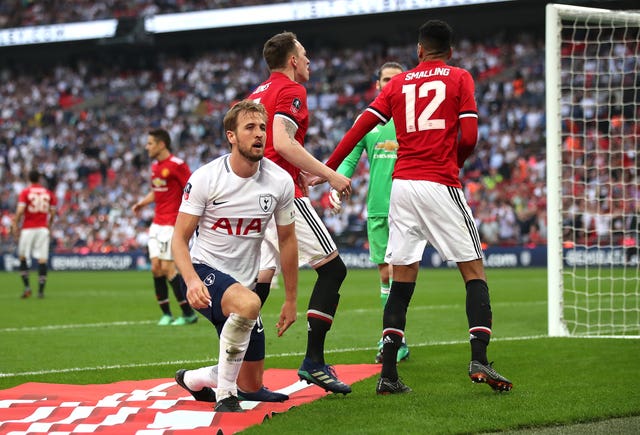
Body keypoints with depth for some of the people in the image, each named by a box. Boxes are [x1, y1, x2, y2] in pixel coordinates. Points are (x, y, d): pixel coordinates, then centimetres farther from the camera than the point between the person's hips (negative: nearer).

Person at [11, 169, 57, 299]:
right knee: (42, 260, 0)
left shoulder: (25, 192, -3)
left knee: (23, 257, 9)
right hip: (43, 228, 2)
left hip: (28, 229, -2)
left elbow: (20, 211, -12)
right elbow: (53, 213, 8)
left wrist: (15, 225, -4)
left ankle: (27, 286, -3)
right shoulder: (48, 193, 7)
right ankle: (41, 290, -3)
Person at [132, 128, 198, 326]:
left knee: (167, 267, -11)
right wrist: (142, 203, 12)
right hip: (157, 223, 8)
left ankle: (189, 313, -2)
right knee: (156, 267, 1)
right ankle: (166, 313, 9)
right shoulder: (155, 166, 14)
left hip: (172, 224, -8)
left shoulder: (177, 165, -12)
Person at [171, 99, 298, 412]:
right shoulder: (205, 178, -13)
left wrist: (291, 300, 12)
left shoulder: (280, 181, -4)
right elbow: (180, 237, -11)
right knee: (248, 303, -39)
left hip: (243, 282, 5)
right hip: (205, 270, -5)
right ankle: (225, 395, -22)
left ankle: (191, 379, 38)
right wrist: (192, 280, -30)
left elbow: (286, 240, 8)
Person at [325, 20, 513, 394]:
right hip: (441, 184, -4)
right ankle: (479, 360, -10)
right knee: (474, 272, 4)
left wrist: (327, 168, 10)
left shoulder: (398, 83, 15)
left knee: (402, 282, 6)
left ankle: (388, 375, 0)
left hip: (402, 184, 4)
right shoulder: (460, 78, 5)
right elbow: (469, 137, -4)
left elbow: (360, 128, 7)